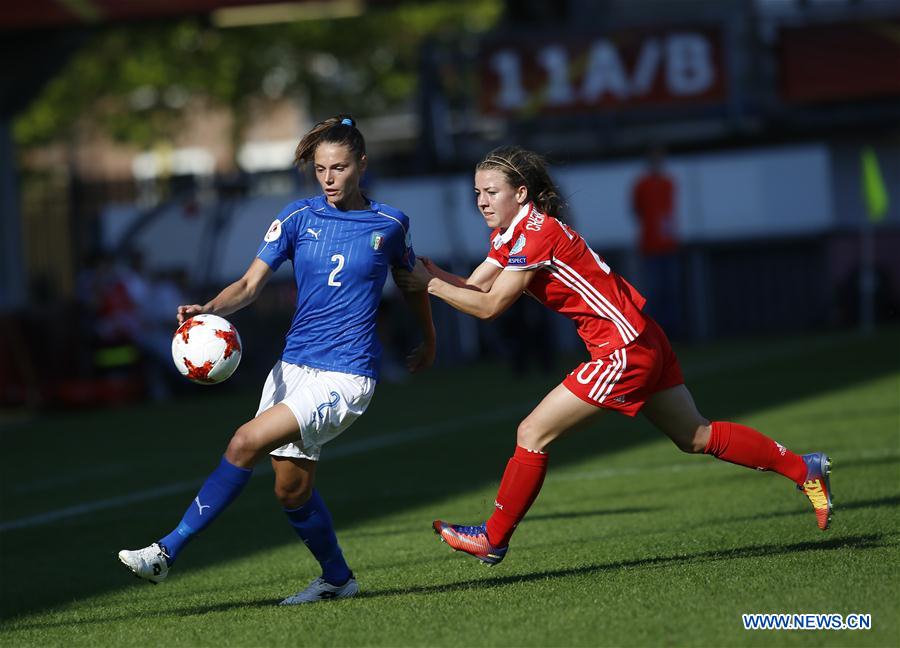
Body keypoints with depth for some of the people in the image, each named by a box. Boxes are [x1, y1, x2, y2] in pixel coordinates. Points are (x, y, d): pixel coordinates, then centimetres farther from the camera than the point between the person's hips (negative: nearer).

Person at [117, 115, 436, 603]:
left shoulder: (389, 224, 0)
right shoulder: (299, 216, 4)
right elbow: (251, 284, -1)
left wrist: (428, 342, 31)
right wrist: (210, 309, -21)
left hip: (346, 375, -4)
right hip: (293, 366, 4)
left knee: (247, 442, -20)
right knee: (292, 489, 6)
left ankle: (167, 551, -17)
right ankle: (337, 579, 31)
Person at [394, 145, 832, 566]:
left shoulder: (537, 234, -18)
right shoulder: (510, 234, 10)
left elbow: (490, 306, -20)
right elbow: (472, 289, 6)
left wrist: (430, 285, -16)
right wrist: (432, 273, -11)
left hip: (623, 350, -10)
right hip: (643, 343, 10)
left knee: (532, 435, -6)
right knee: (696, 436, 18)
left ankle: (492, 540, 5)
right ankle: (802, 469, 23)